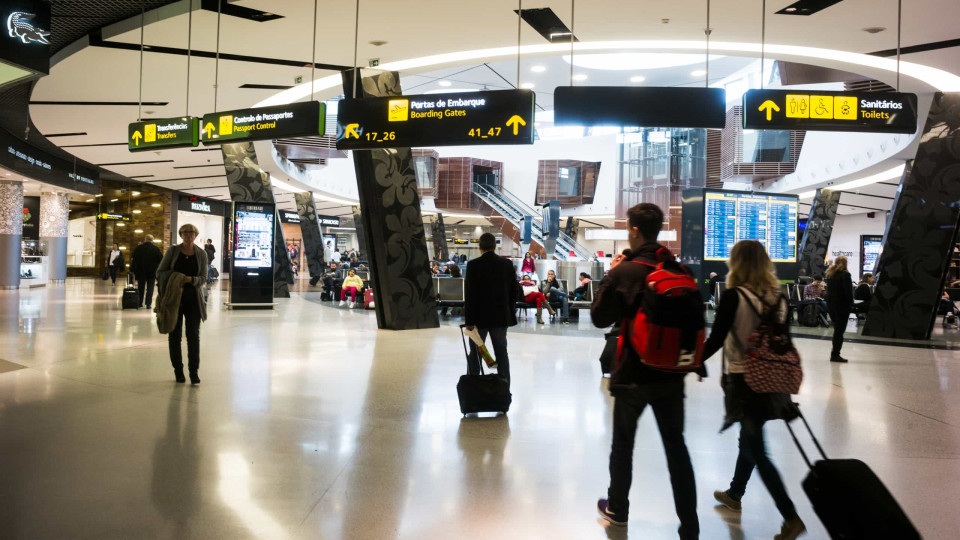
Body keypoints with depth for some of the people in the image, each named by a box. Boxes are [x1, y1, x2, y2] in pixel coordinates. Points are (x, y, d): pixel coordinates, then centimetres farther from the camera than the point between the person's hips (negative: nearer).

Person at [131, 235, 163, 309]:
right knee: (150, 288, 3)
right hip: (152, 272, -1)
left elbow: (133, 259, 0)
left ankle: (139, 303, 19)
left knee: (140, 288, 14)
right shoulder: (156, 248, -6)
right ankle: (148, 304, -2)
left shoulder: (139, 248, -3)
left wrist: (133, 269, 10)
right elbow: (161, 260, -5)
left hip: (140, 271, 1)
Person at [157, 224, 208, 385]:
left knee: (193, 335, -4)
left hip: (193, 298, 0)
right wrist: (175, 278, -15)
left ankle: (194, 371, 2)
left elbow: (203, 278, 1)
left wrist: (190, 279, -19)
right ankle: (178, 370, 17)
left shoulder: (201, 254, 3)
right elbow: (160, 272, 3)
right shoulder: (173, 251, 1)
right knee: (175, 334, 5)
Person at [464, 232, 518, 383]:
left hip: (480, 316, -3)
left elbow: (469, 295, -11)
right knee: (501, 351, 10)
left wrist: (469, 320, -7)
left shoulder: (473, 265, -11)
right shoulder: (507, 264, 1)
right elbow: (513, 291, 5)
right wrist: (510, 313, 15)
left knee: (475, 353, 8)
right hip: (502, 316, 3)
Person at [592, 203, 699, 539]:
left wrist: (610, 277, 1)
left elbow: (599, 318, -6)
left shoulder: (623, 272, -15)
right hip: (671, 373, 3)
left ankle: (617, 509, 32)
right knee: (676, 447, 9)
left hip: (634, 373, -3)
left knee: (623, 442, 16)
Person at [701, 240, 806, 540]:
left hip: (743, 381, -6)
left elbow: (715, 341, -17)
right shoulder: (778, 297, 1)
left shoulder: (733, 297, -16)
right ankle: (734, 494, 39)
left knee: (756, 450, 1)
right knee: (750, 441, 22)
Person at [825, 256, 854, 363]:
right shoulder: (845, 275, -12)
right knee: (839, 330, -2)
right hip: (842, 305, -7)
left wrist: (829, 300, 11)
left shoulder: (830, 274, 10)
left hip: (830, 305, 7)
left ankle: (834, 351, 15)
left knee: (837, 329, 17)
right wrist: (851, 304, -5)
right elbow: (848, 291, -13)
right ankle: (835, 355, -2)